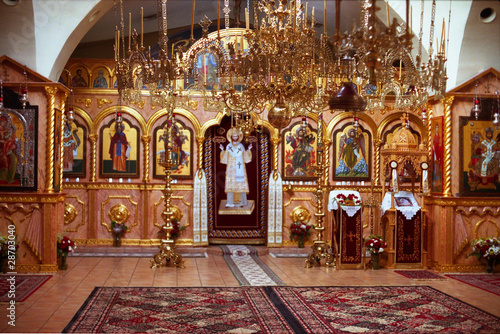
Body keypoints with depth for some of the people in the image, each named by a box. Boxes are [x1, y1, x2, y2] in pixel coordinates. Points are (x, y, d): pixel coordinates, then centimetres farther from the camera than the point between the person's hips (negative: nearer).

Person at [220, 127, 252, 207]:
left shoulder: (241, 146, 9)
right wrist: (222, 150, -7)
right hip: (231, 168, 0)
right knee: (230, 184, -8)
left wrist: (248, 150, -3)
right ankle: (230, 203, -8)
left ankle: (243, 202, 2)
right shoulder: (228, 146, 8)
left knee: (242, 184, -4)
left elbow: (245, 157, 7)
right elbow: (225, 157, 5)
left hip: (240, 168, 0)